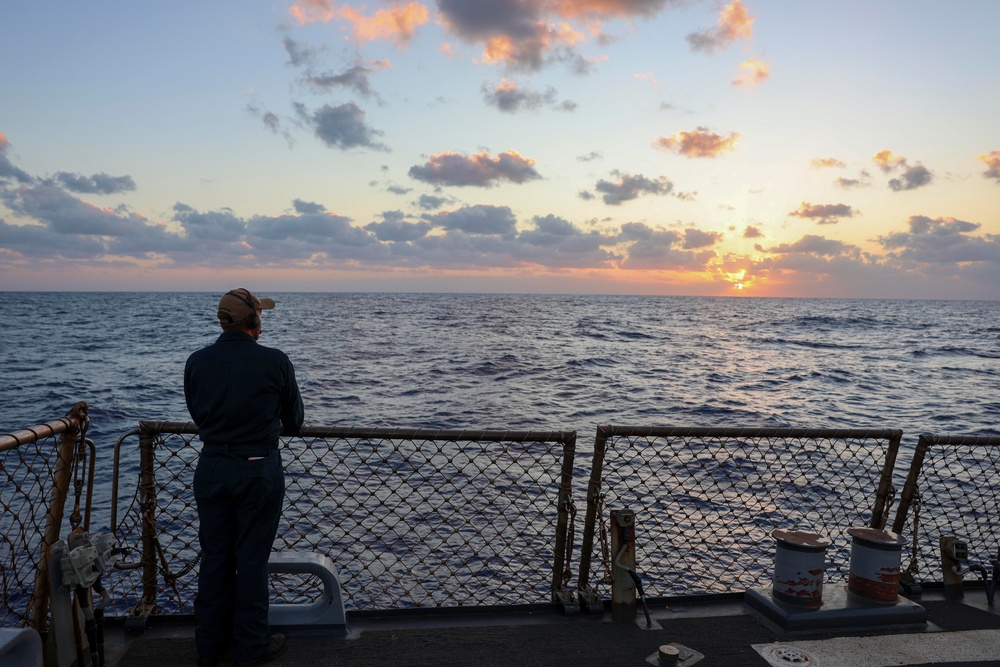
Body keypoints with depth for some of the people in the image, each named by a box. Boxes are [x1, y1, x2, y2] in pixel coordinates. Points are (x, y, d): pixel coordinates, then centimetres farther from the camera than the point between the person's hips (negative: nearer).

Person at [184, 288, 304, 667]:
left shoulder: (197, 362, -2)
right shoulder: (275, 362, -12)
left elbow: (197, 415, 11)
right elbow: (293, 420, 1)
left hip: (211, 468, 4)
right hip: (258, 470, -4)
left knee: (214, 557, 15)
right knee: (252, 559, 8)